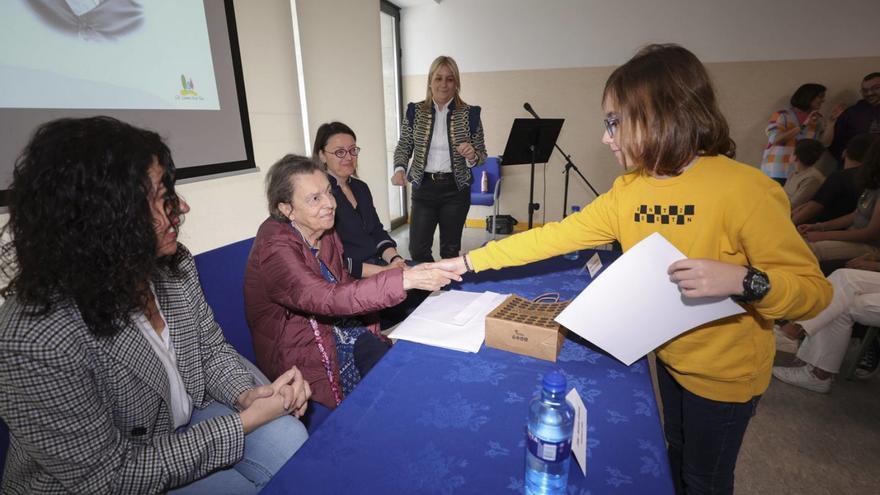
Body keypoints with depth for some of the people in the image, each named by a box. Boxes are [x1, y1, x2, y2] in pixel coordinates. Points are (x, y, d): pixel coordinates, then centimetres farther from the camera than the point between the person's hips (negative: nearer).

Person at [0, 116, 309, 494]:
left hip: (183, 423, 5)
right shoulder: (36, 340, -32)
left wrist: (247, 395, -19)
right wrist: (246, 422, -25)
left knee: (288, 437, -17)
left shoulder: (174, 265, -12)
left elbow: (210, 347, 1)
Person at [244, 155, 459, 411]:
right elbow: (327, 299, -37)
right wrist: (405, 280, -43)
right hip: (304, 353, -6)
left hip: (345, 329, 7)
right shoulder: (274, 248, -23)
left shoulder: (326, 231, 2)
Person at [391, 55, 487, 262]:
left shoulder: (469, 113, 0)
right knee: (417, 249, -1)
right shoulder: (415, 111, 3)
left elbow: (482, 155, 4)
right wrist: (399, 168, -11)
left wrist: (472, 155, -18)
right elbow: (403, 147, 8)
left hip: (455, 189, 0)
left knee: (450, 249, 9)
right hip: (423, 187, 1)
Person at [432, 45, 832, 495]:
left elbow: (814, 289, -19)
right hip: (669, 355, 5)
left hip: (724, 372, -5)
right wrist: (468, 262, -10)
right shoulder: (628, 191, -8)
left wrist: (743, 280, -39)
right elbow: (558, 235, -9)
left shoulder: (743, 189, -25)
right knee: (675, 454, 27)